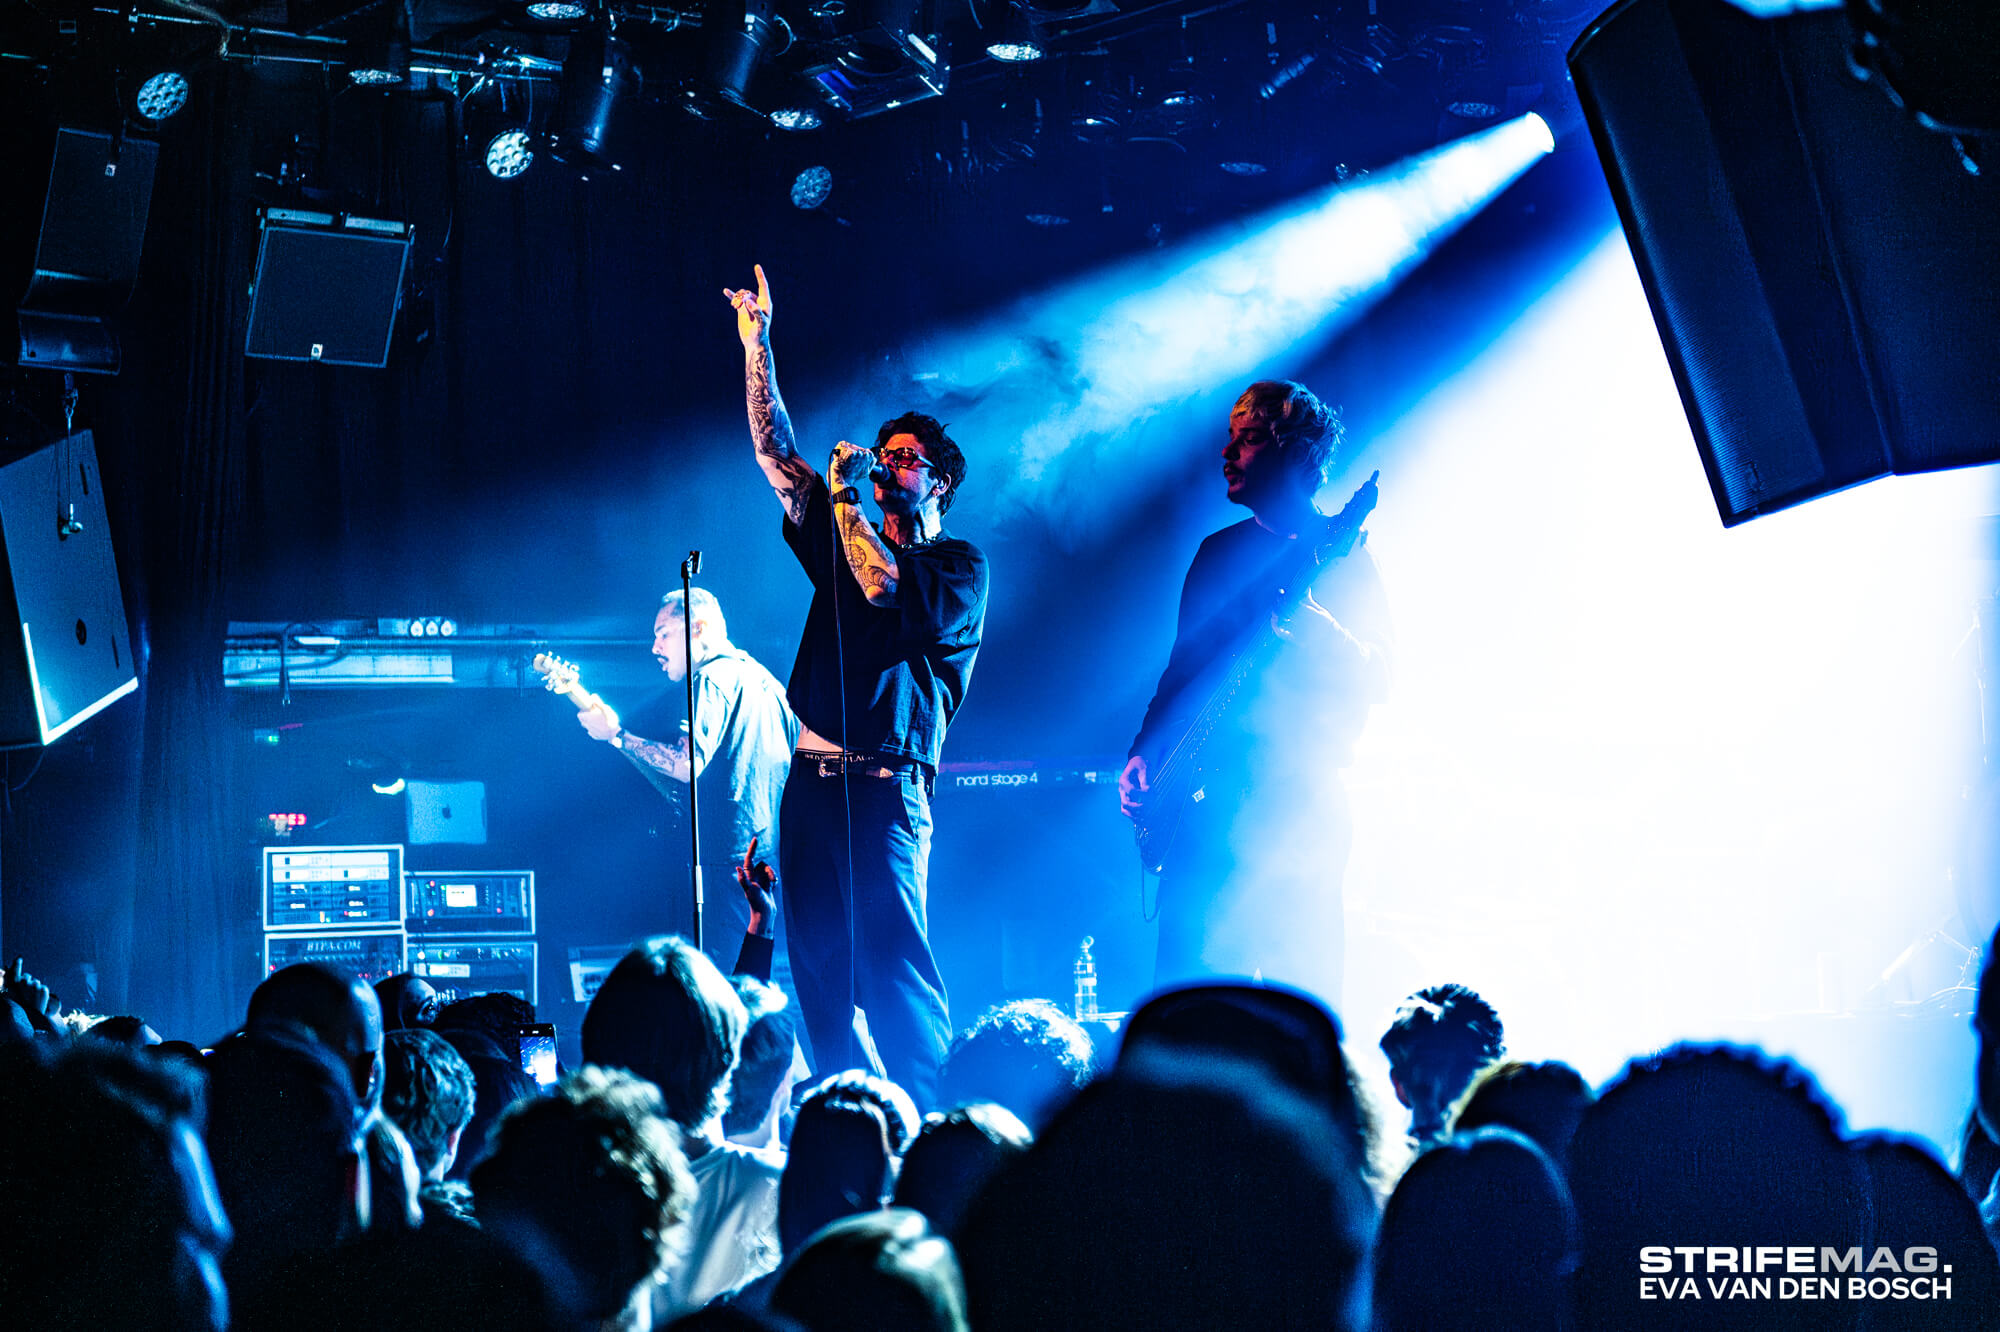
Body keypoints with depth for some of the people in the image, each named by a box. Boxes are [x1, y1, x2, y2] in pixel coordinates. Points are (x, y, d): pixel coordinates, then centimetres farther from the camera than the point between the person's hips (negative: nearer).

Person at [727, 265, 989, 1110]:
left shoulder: (958, 564, 3)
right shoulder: (847, 539, 21)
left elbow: (887, 587, -16)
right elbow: (774, 451, 17)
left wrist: (843, 492, -5)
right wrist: (756, 343, 9)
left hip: (884, 783, -6)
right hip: (812, 778, 6)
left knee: (893, 962, -13)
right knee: (819, 972, 2)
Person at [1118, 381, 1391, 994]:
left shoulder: (1339, 552, 2)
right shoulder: (1219, 552, 17)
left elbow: (1375, 679, -6)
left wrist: (1310, 619, -24)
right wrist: (1144, 753, 4)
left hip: (1298, 796, -4)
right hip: (1208, 795, 4)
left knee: (1303, 978, -9)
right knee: (1185, 970, -4)